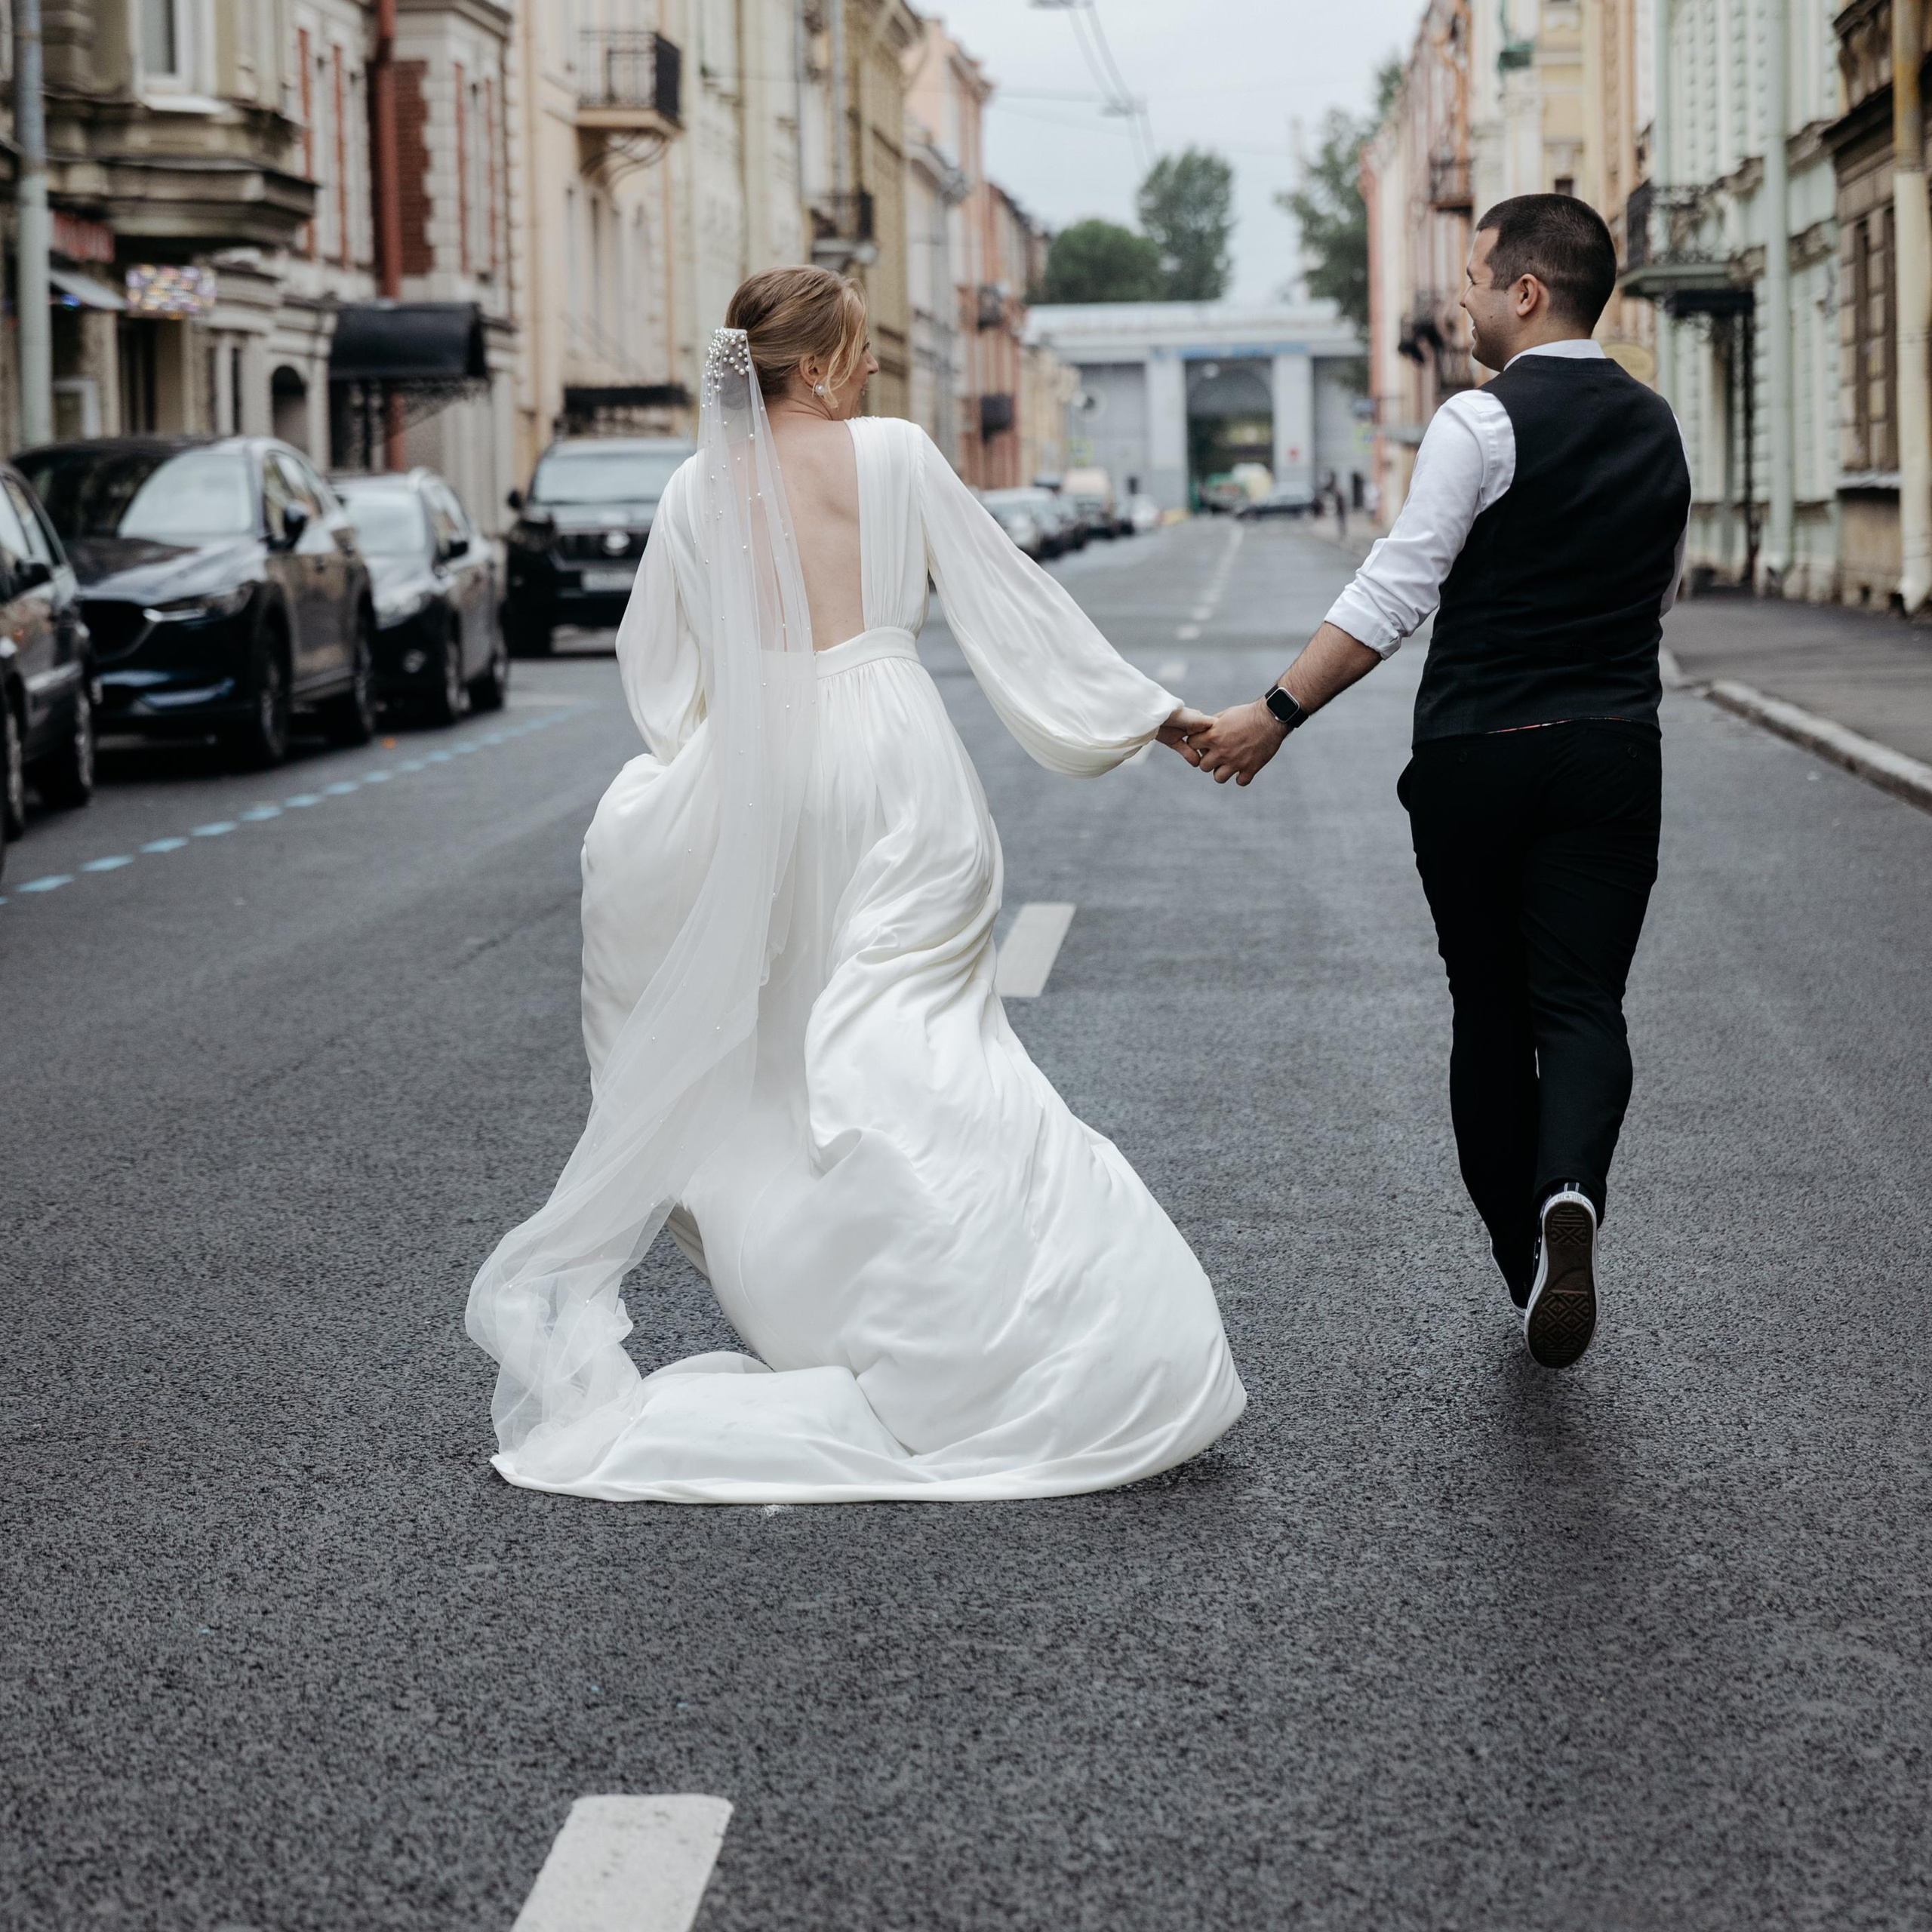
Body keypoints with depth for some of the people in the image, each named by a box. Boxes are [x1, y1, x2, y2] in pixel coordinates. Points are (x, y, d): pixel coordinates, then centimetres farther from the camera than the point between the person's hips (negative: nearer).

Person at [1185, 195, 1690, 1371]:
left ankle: (1525, 1268, 17)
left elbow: (1397, 593, -14)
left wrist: (1277, 715, -10)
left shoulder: (1482, 423, -10)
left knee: (1491, 1010, 10)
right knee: (1583, 1005, -1)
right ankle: (1570, 1194, -30)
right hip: (1614, 752, 4)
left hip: (1477, 755, -3)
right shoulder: (1659, 427, 10)